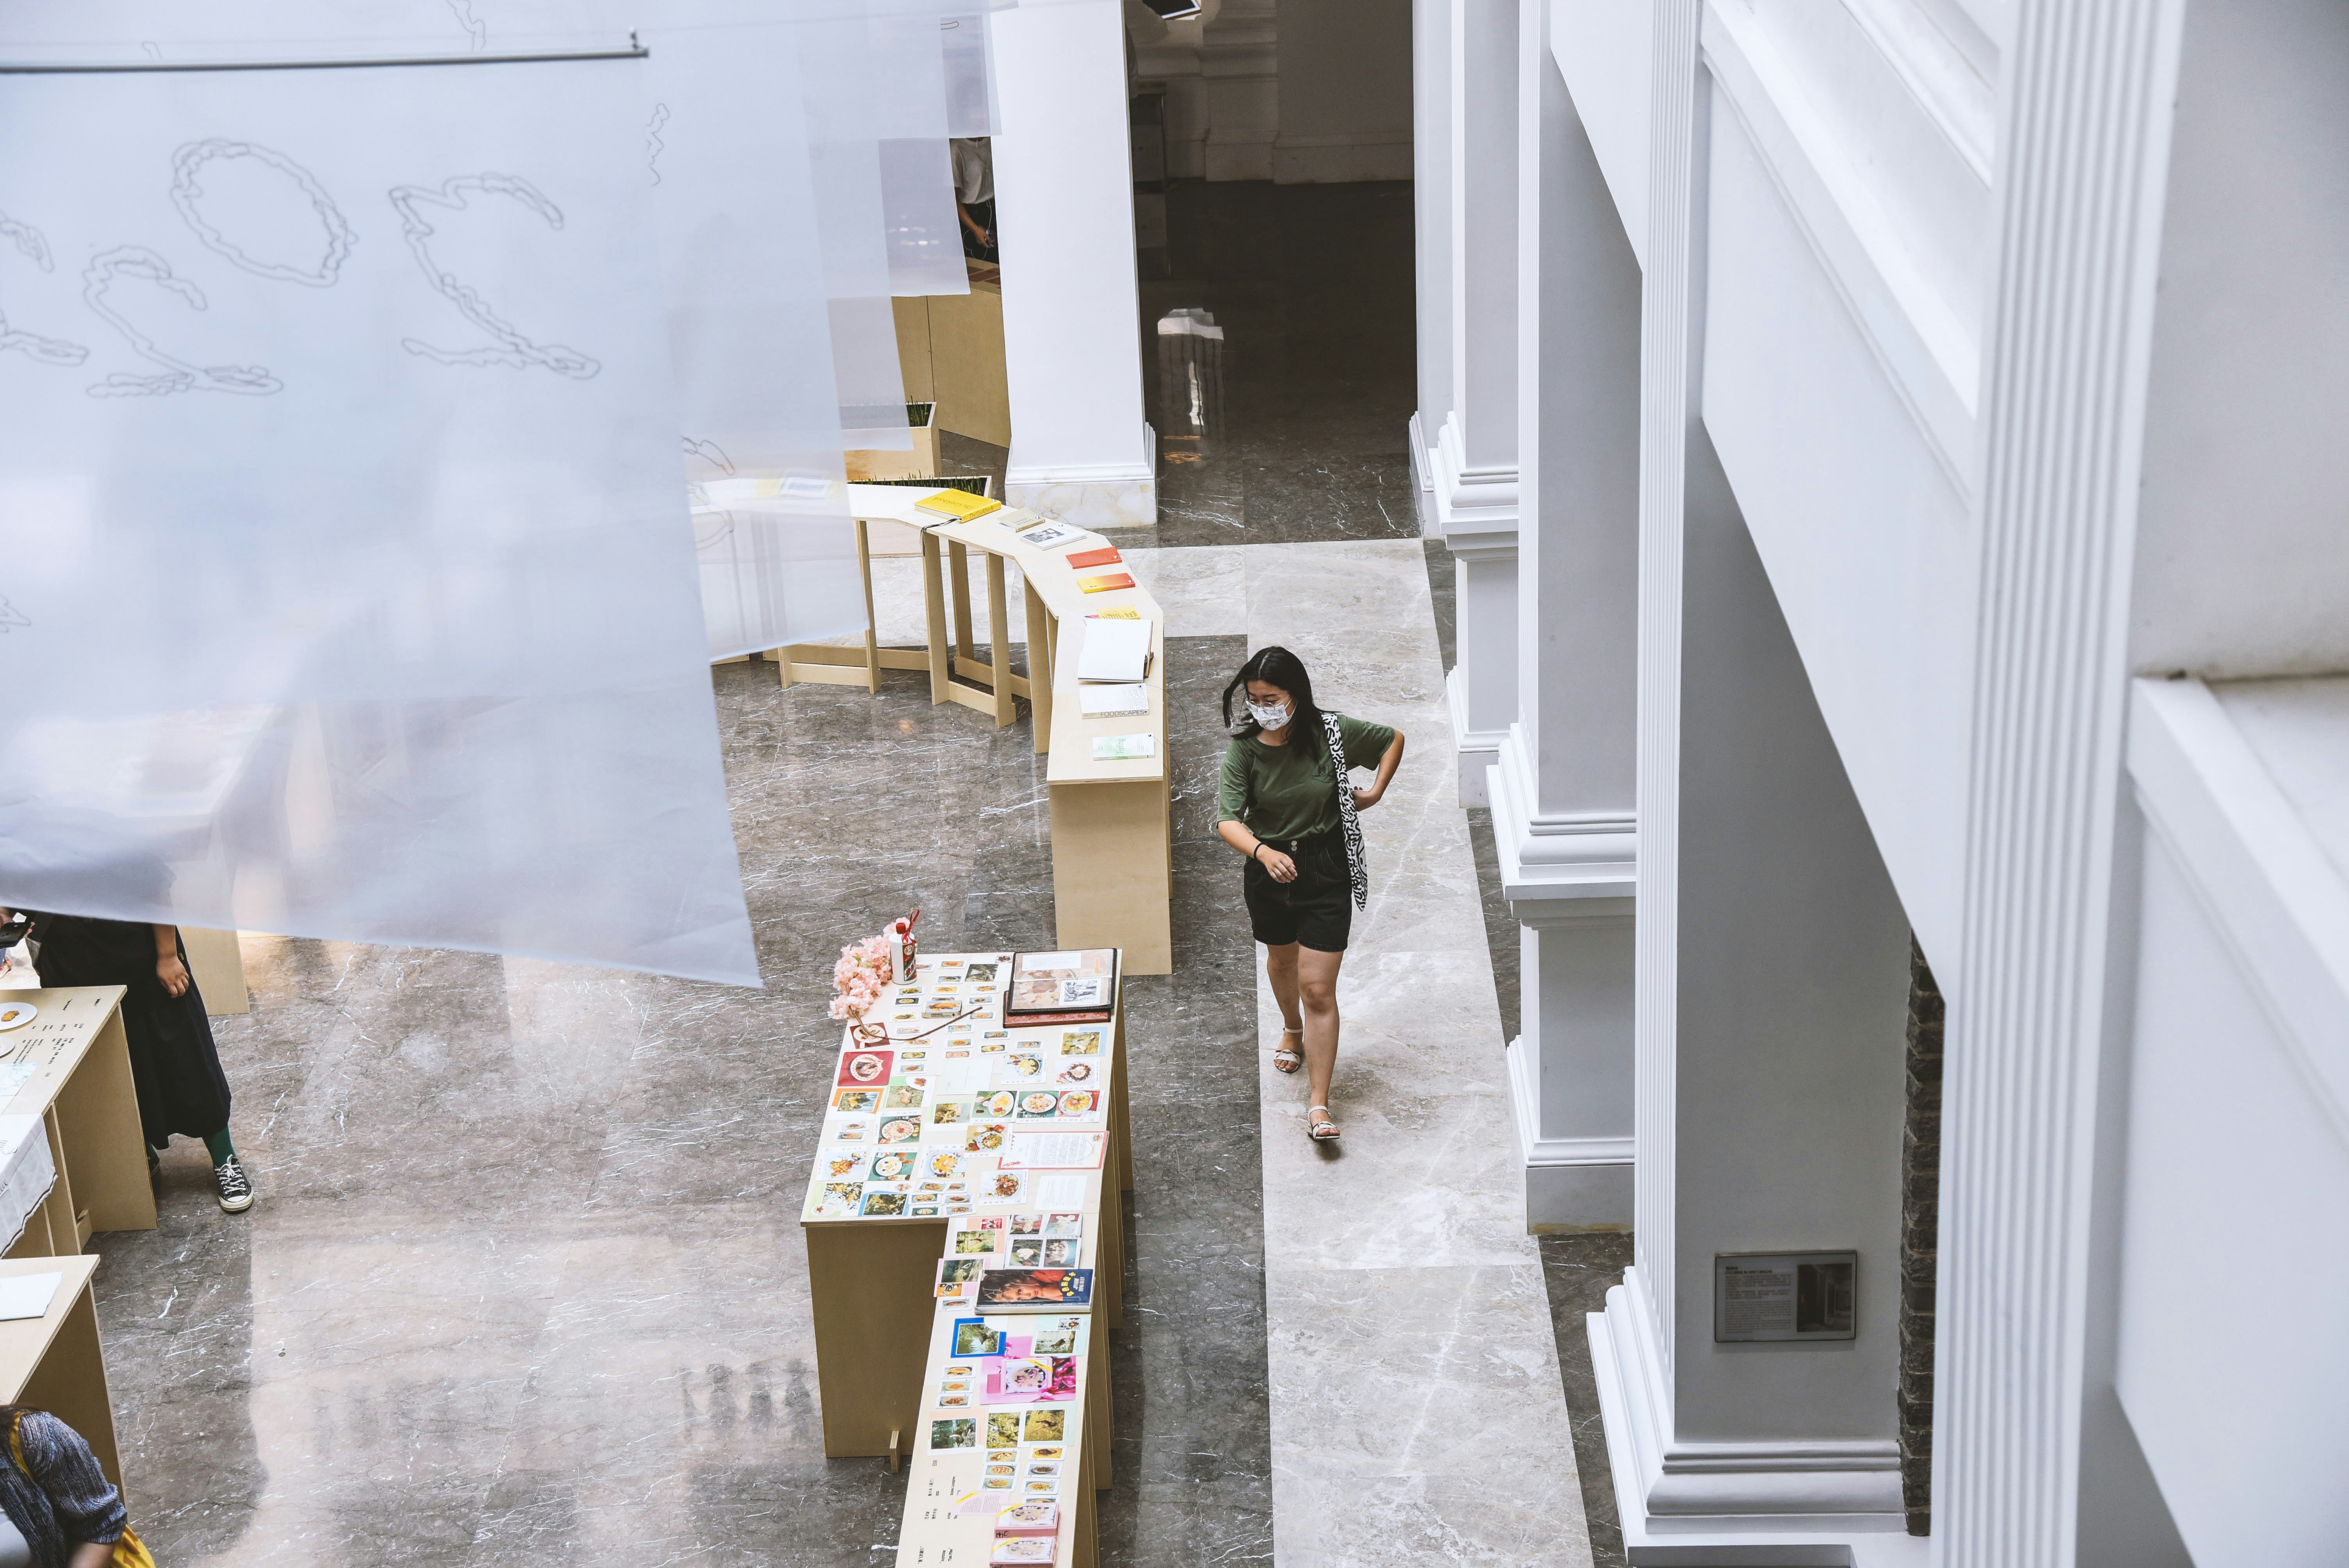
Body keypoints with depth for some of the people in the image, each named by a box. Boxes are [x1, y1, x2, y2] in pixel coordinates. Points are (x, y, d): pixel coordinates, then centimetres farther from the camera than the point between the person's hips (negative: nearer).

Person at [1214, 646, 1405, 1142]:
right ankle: (1293, 1029, 60)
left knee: (1319, 988, -6)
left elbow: (1393, 739, 3)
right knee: (1282, 959, 28)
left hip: (1327, 869, -2)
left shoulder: (1332, 733, -16)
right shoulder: (1245, 748, -16)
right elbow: (1229, 820, -25)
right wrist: (1264, 853, -42)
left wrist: (1375, 793, -5)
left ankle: (1320, 1104, -1)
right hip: (1269, 867, 2)